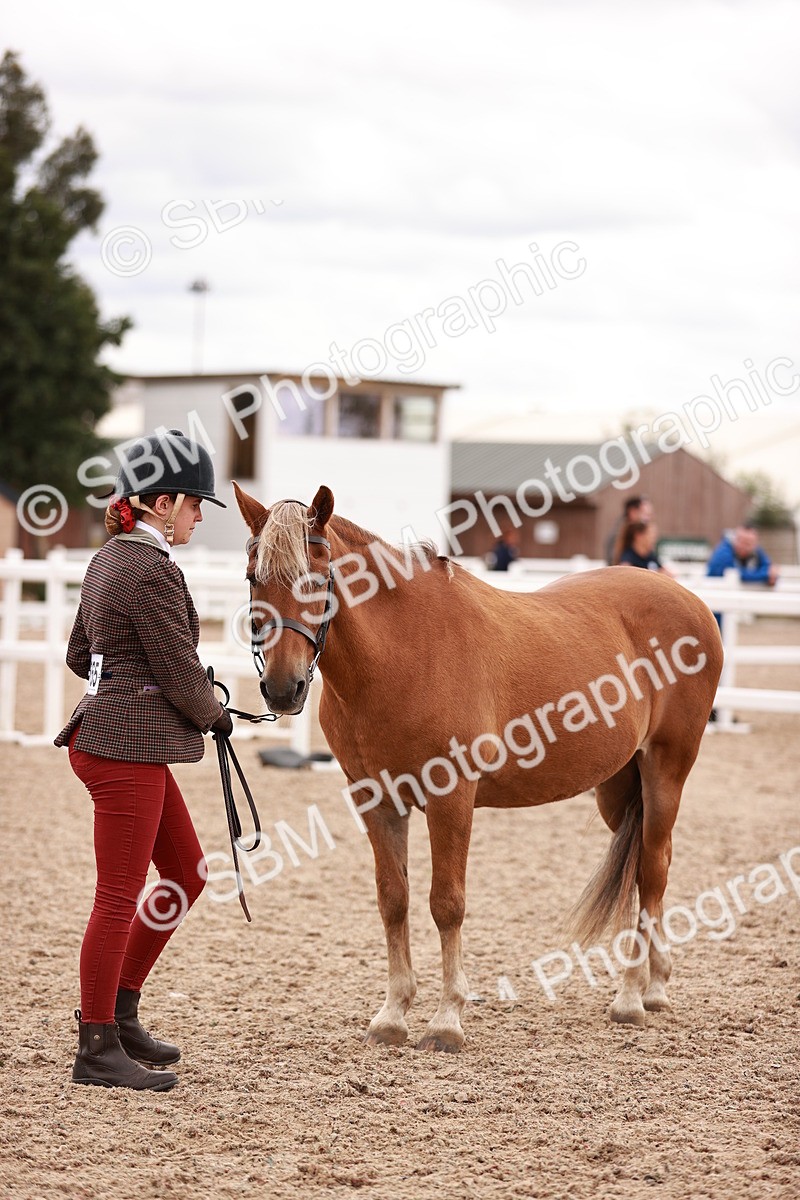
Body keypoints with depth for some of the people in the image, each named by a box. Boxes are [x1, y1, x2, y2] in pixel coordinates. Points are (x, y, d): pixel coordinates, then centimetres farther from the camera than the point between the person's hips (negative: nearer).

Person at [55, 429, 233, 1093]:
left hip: (110, 735, 10)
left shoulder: (110, 560, 12)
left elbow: (80, 653, 22)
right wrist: (215, 713, 4)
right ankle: (98, 1049, 5)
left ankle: (118, 1007, 23)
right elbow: (181, 676, -16)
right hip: (127, 747, -10)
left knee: (187, 874, 17)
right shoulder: (152, 572, -18)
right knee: (120, 898, -3)